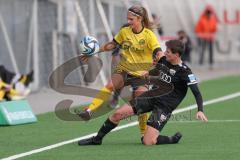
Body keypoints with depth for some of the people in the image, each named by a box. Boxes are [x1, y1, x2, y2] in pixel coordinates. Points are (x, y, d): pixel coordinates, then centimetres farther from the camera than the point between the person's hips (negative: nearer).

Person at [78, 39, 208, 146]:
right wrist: (149, 75, 11)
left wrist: (200, 111, -33)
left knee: (148, 142, -19)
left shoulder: (185, 72, -18)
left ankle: (173, 140, 7)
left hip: (164, 107, -7)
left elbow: (197, 93, -21)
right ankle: (97, 139, 15)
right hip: (152, 97, 7)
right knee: (118, 114, -3)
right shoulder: (164, 60, 3)